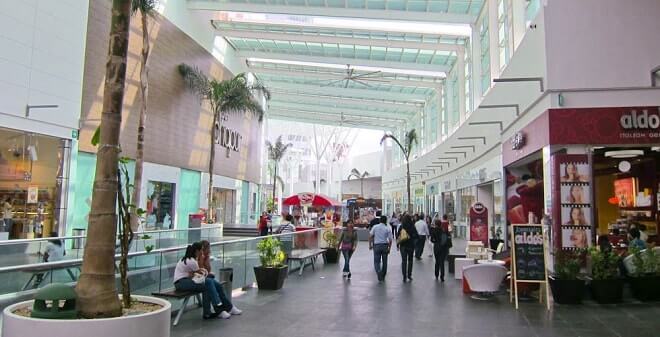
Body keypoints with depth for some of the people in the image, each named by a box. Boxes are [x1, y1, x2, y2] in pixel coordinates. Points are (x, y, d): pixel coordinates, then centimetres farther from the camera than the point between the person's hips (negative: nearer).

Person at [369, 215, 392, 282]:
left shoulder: (375, 227, -1)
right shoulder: (387, 229, -2)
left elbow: (370, 236, -3)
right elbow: (390, 240, -3)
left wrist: (370, 245, 6)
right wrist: (389, 248, 9)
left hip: (376, 245, -1)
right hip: (385, 245, 1)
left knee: (376, 261, 6)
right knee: (384, 262, 14)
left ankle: (379, 273, -17)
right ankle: (383, 277, 23)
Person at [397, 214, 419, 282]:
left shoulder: (401, 227, -4)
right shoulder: (412, 227, -9)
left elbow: (397, 236, -2)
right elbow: (416, 236, -10)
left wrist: (397, 245, 4)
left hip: (403, 246, 1)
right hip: (410, 245, -1)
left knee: (404, 261, 6)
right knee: (410, 260, 14)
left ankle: (404, 276, 3)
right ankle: (409, 275, 15)